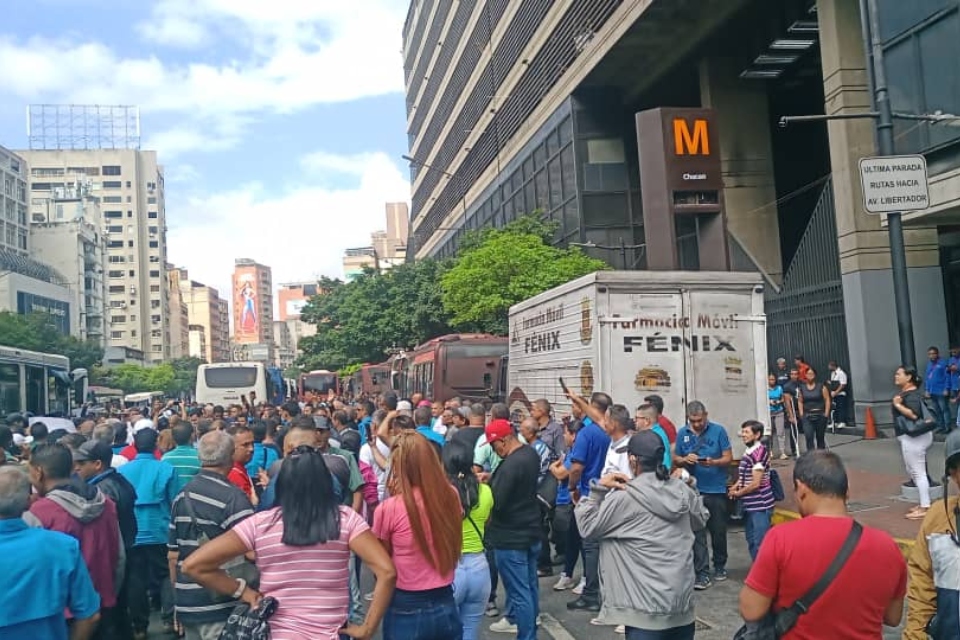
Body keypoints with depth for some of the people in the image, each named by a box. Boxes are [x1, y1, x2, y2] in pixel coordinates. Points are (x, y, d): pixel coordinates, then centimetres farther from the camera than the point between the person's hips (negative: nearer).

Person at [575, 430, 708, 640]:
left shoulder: (624, 497, -13)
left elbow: (588, 526, -5)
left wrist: (598, 489, -4)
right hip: (682, 596, 6)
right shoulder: (682, 490, 3)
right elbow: (701, 519, 22)